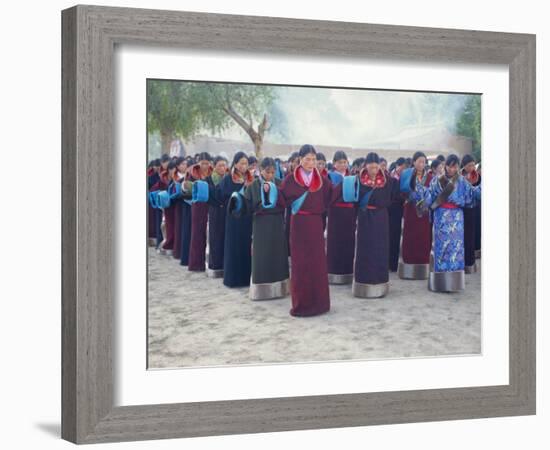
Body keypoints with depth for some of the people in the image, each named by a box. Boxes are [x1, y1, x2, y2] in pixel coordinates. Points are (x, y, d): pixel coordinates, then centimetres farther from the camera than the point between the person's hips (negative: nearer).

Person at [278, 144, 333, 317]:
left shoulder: (321, 179, 6)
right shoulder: (291, 179, -2)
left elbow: (328, 199, 10)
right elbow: (282, 199, -5)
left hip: (316, 224, 2)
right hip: (299, 224, -2)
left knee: (317, 262, 3)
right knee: (300, 263, -1)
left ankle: (318, 301, 11)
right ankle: (301, 302, 6)